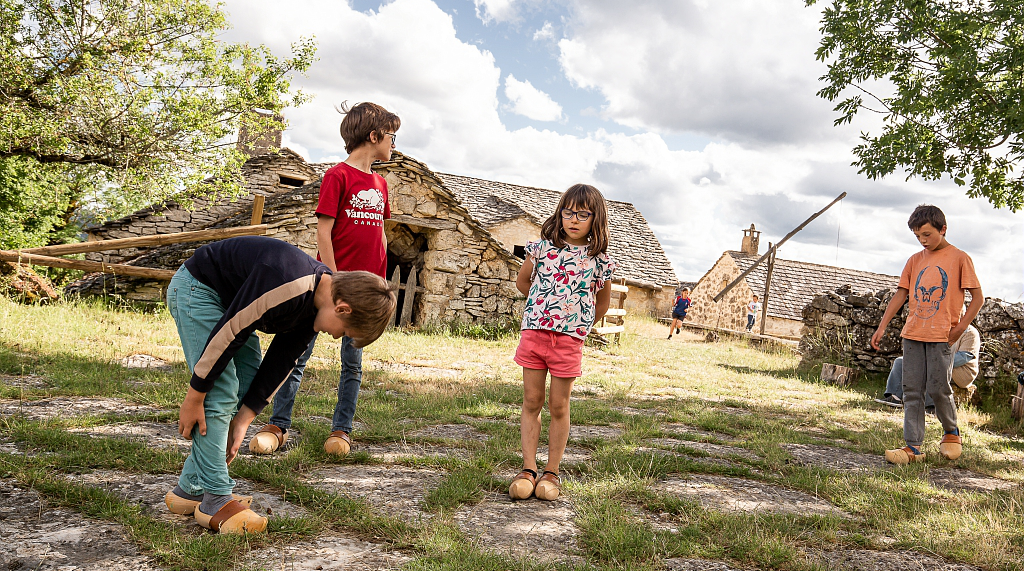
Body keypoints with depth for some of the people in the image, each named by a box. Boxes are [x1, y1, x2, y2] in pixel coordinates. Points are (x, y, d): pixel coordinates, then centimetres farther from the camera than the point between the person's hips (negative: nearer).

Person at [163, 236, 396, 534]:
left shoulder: (317, 304, -7)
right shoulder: (286, 286, -36)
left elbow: (279, 363, -1)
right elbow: (227, 335, -30)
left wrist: (242, 421, 0)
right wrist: (194, 398, -20)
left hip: (228, 298, 9)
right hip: (196, 289, -9)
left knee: (247, 388, 5)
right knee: (220, 394, -15)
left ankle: (190, 490, 13)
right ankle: (215, 501, -6)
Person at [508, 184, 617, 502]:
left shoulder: (599, 260, 0)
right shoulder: (543, 247, 3)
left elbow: (603, 301, 15)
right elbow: (522, 281, 17)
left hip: (569, 339, -1)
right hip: (534, 331, 2)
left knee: (559, 407, 6)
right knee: (531, 402, 6)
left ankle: (552, 472, 16)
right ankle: (528, 469, 13)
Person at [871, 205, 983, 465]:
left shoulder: (959, 258, -1)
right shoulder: (915, 260, 12)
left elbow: (978, 298, -1)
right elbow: (900, 296, 12)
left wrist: (960, 328, -11)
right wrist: (882, 327, 5)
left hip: (942, 335, -4)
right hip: (913, 334, 5)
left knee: (937, 388, -6)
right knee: (912, 391, 1)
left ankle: (952, 432, 22)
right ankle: (913, 447, 4)